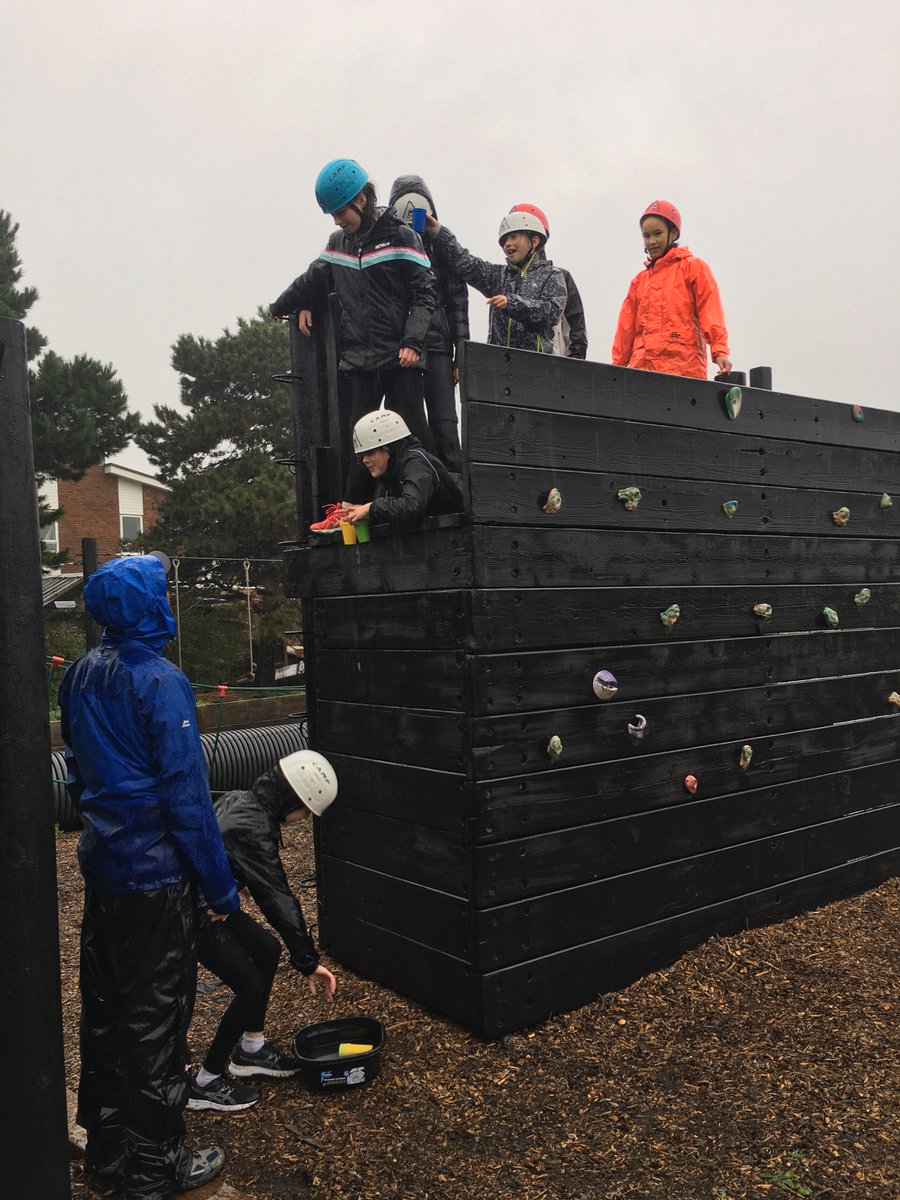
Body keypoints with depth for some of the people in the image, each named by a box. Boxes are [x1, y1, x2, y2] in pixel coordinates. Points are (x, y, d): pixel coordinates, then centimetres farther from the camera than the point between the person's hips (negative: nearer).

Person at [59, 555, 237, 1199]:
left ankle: (107, 1141, 35)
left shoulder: (80, 675, 4)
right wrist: (221, 886, -13)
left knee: (104, 1004, 19)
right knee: (156, 1017, 5)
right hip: (155, 875, -8)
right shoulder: (159, 681, -21)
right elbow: (187, 795, -20)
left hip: (101, 865, 8)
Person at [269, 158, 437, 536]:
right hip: (355, 359, 5)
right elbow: (314, 281, 32)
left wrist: (412, 341, -16)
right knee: (354, 435, 3)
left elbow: (424, 294, -6)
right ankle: (349, 507, 8)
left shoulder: (401, 237, -1)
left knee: (410, 433, -4)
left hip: (399, 359, -5)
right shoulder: (338, 244, 16)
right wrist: (286, 306, 33)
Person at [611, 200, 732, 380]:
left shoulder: (693, 267, 7)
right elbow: (626, 328, 17)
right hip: (642, 369, 4)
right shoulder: (639, 280, 21)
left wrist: (720, 351, -16)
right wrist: (617, 366, 9)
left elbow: (710, 310, -4)